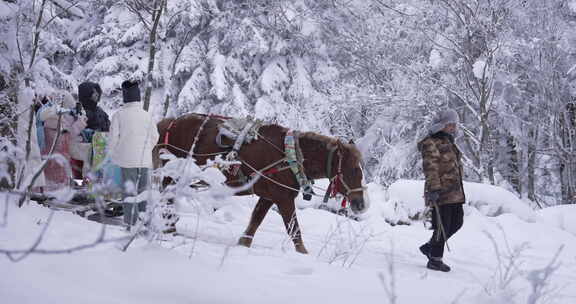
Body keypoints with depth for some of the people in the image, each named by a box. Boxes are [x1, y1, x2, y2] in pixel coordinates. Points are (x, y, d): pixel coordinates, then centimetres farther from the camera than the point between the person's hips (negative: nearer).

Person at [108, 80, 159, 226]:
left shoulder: (119, 115, -9)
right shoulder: (147, 115, -2)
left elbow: (113, 137, -8)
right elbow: (154, 136, 4)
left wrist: (113, 154, 8)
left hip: (127, 159, -2)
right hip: (144, 159, 2)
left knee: (129, 189, 3)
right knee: (142, 188, 14)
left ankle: (131, 221, 1)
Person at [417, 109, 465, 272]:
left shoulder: (448, 142, 20)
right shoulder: (431, 143, -10)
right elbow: (430, 168, -20)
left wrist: (459, 190, 28)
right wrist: (434, 188, -28)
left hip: (454, 193, 10)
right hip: (441, 193, -10)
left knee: (457, 222, 13)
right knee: (442, 226, -5)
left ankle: (429, 247, 27)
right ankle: (435, 260, 8)